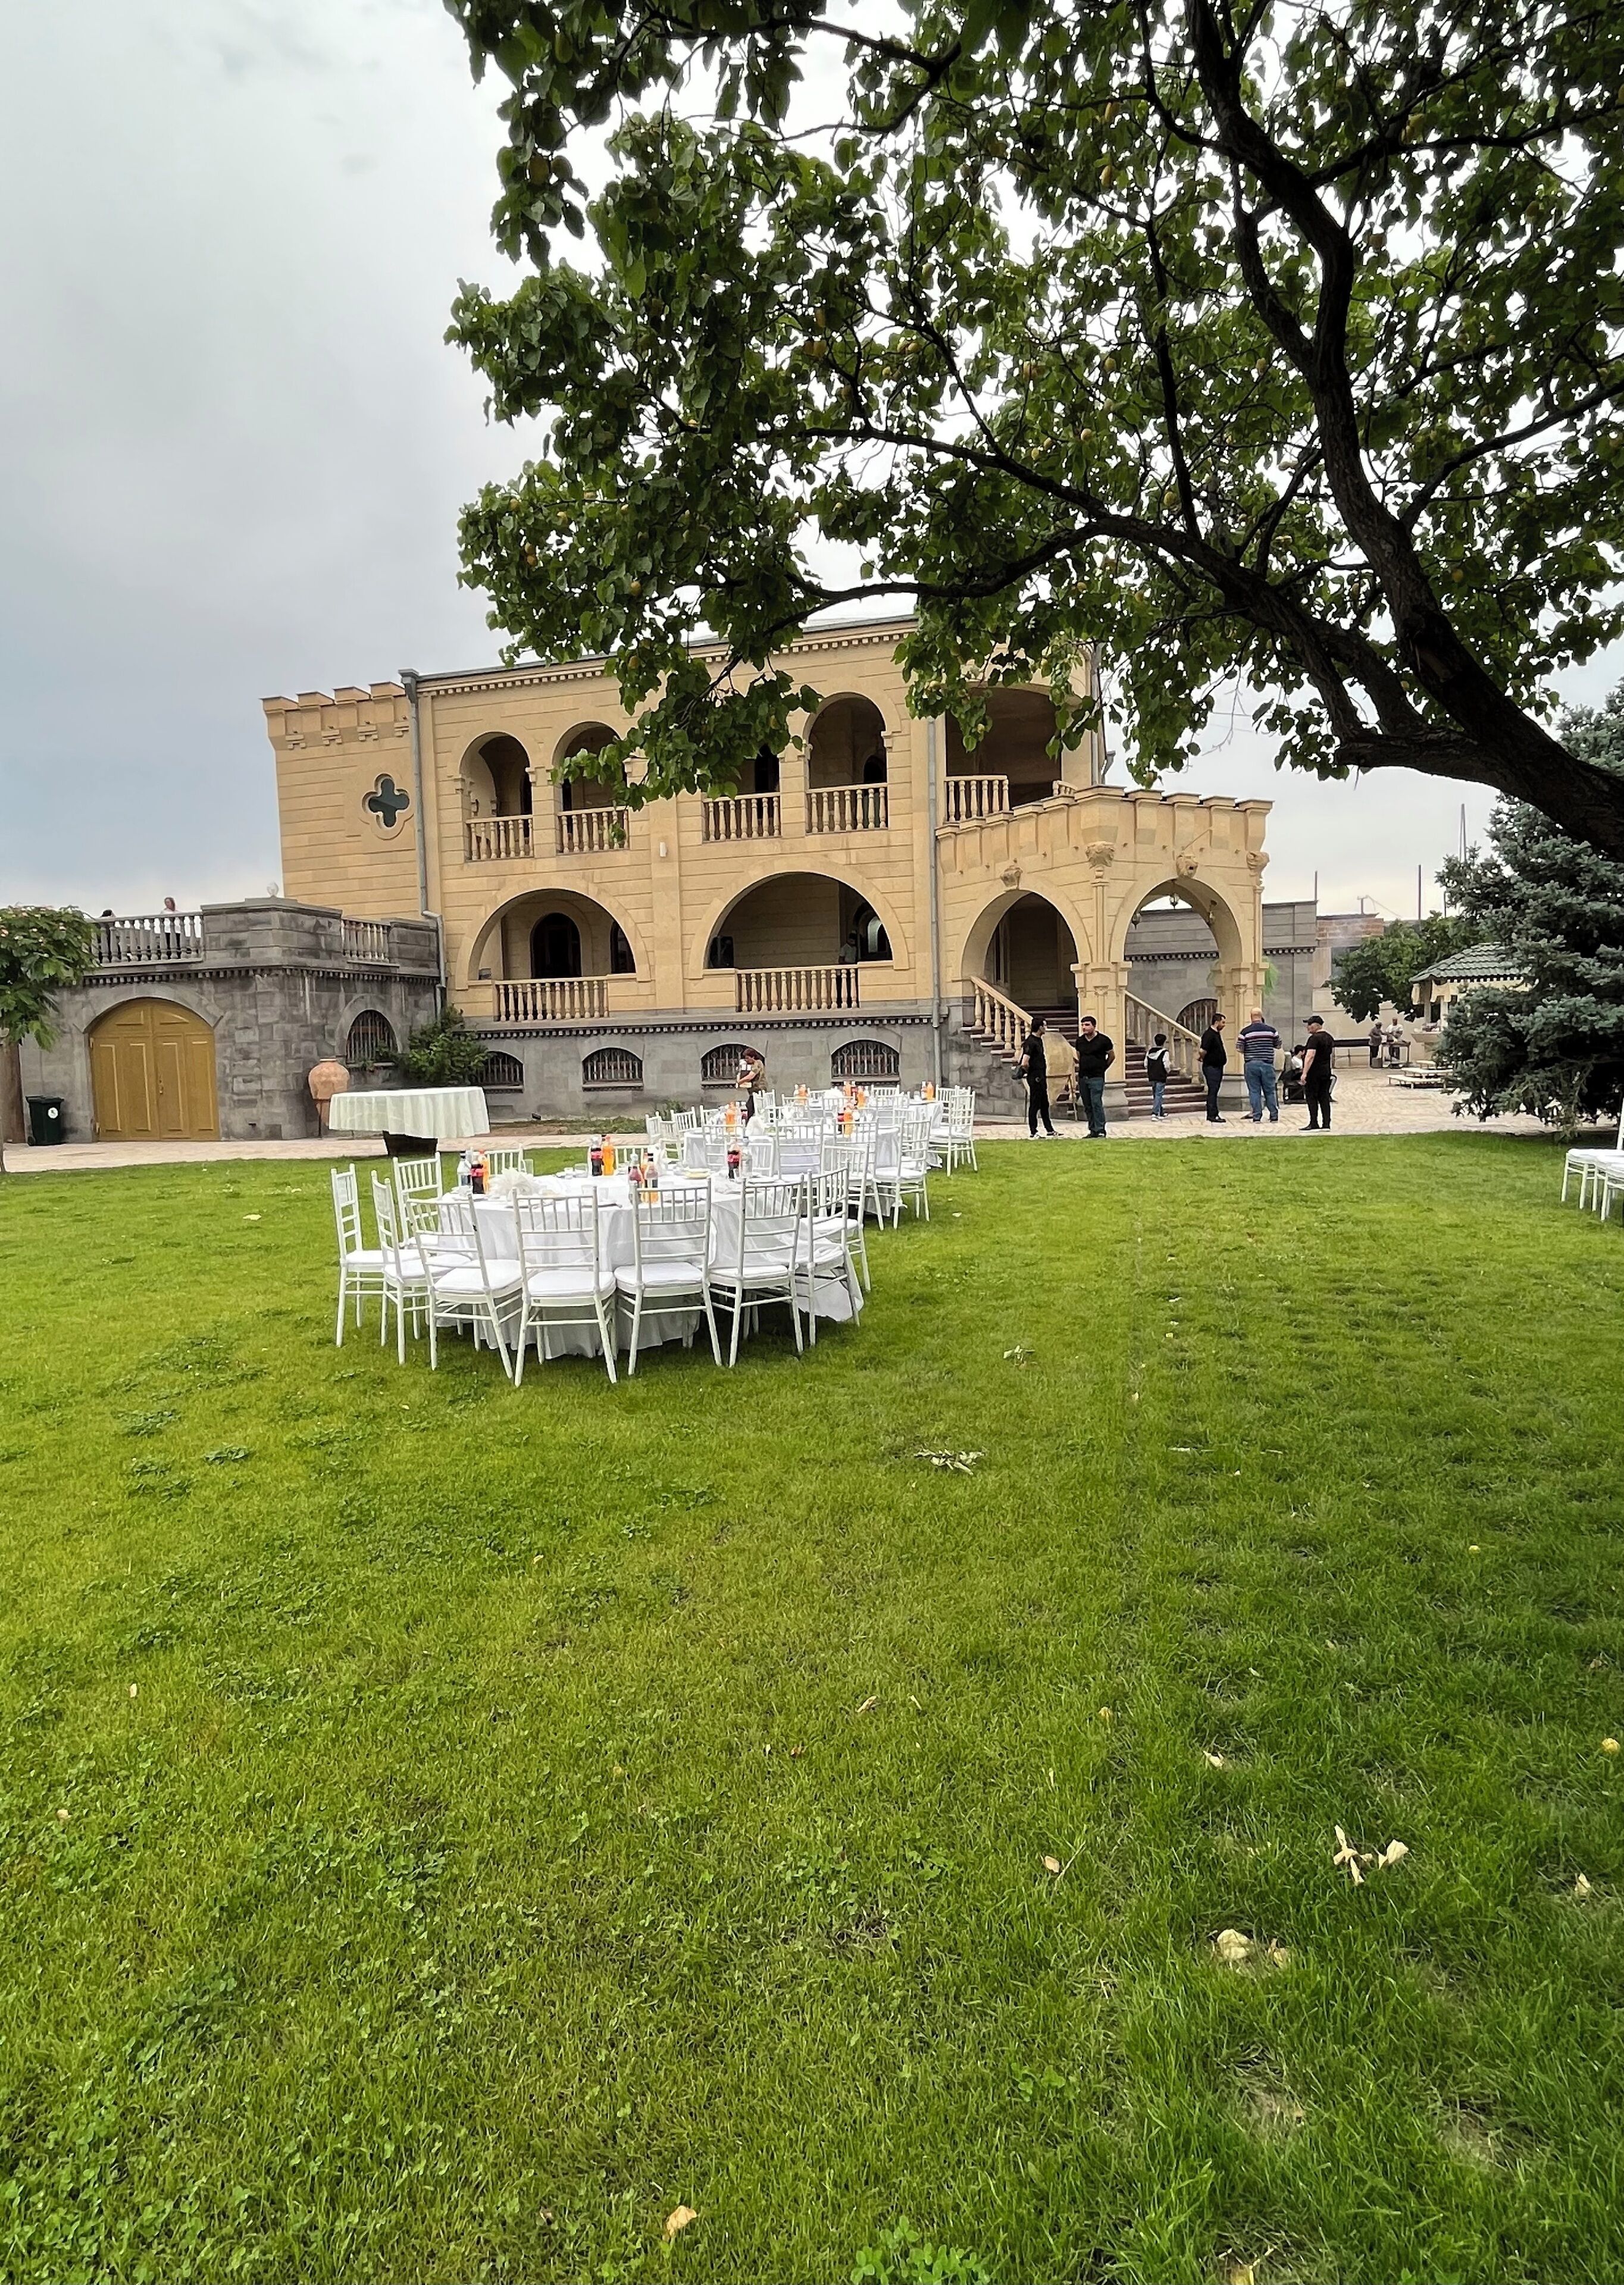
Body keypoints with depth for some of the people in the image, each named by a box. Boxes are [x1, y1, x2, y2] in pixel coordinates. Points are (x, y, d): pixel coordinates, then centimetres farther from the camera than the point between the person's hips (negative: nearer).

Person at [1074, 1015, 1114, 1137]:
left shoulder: (1103, 1040, -6)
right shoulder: (1080, 1040, 9)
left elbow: (1112, 1056, 6)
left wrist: (1102, 1068, 10)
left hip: (1097, 1077, -6)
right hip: (1082, 1077, 6)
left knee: (1096, 1103, -14)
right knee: (1087, 1106, 7)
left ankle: (1100, 1130, -10)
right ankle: (1093, 1130, 14)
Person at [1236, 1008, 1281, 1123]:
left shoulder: (1245, 1031, -5)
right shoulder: (1271, 1030, 0)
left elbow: (1240, 1049, -4)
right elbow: (1278, 1045, 10)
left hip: (1251, 1065, -1)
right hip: (1267, 1064, 1)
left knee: (1254, 1092, 3)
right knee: (1270, 1091, 10)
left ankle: (1257, 1117, 1)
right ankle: (1274, 1117, 13)